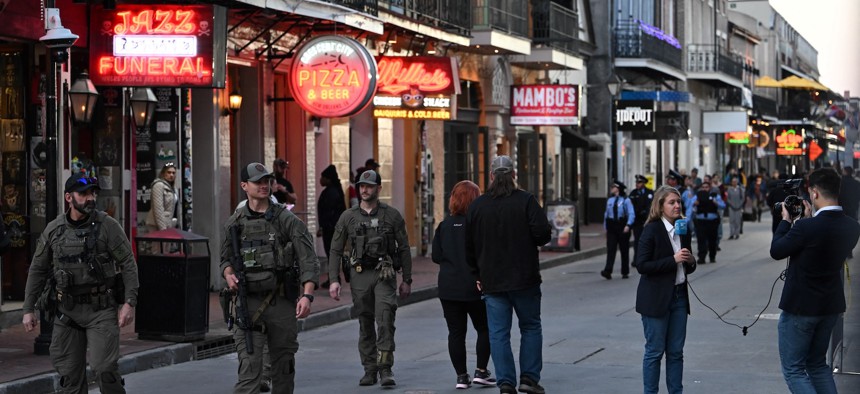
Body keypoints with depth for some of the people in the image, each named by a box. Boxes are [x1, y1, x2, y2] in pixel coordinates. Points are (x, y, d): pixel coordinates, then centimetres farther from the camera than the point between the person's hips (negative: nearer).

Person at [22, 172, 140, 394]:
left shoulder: (108, 226, -6)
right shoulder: (53, 230, 3)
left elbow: (128, 265, -5)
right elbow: (38, 270, 11)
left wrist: (130, 302, -14)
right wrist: (28, 309, 7)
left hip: (101, 309, -3)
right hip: (67, 310, 3)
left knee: (104, 369, -13)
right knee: (69, 375, 5)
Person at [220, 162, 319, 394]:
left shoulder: (287, 220, -1)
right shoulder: (235, 223, 7)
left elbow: (308, 260, -8)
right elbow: (225, 259, 19)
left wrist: (307, 295, -21)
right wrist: (228, 274, -4)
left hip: (282, 302, 0)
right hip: (249, 303, 0)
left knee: (284, 365, 10)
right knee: (249, 367, -10)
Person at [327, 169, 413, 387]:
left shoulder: (392, 215, 3)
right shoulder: (348, 217, 6)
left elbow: (404, 248, 6)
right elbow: (335, 250, 8)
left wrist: (407, 280, 4)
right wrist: (334, 280, -1)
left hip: (385, 273, -2)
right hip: (360, 274, 2)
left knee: (385, 320, -14)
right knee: (365, 324, 6)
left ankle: (385, 369, -13)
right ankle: (369, 370, 14)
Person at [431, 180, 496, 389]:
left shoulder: (444, 225, 1)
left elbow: (436, 256, 5)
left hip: (448, 288, 3)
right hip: (474, 286, -3)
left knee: (456, 332, 8)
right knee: (484, 329, 13)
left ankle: (461, 376, 8)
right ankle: (481, 371, 8)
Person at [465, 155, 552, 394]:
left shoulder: (477, 206, 4)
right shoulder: (526, 201, -8)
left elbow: (469, 246, 8)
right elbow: (542, 233, -15)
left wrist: (478, 275, 19)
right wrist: (543, 236, 9)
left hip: (492, 282, 2)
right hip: (524, 279, -2)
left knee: (498, 333, 5)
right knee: (531, 327, 12)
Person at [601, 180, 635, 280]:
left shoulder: (625, 200, -4)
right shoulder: (609, 200, 10)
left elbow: (631, 214, -9)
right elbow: (606, 214, 15)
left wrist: (628, 225, -21)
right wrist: (605, 227, 11)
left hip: (622, 227, -3)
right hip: (611, 228, 3)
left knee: (624, 250, 7)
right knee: (610, 249, -9)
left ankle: (625, 272, 17)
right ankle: (608, 271, -18)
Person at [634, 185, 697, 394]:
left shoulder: (683, 230, 10)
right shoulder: (652, 230, -10)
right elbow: (642, 265, -16)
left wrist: (690, 261, -4)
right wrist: (673, 260, -21)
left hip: (679, 296, 6)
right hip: (656, 298, -6)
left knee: (676, 351, 9)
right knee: (655, 351, 0)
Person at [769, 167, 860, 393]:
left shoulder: (807, 228, -25)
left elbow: (776, 251, -11)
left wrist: (786, 220, 1)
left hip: (800, 306, -7)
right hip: (831, 306, 7)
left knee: (793, 370, 2)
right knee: (818, 364, 21)